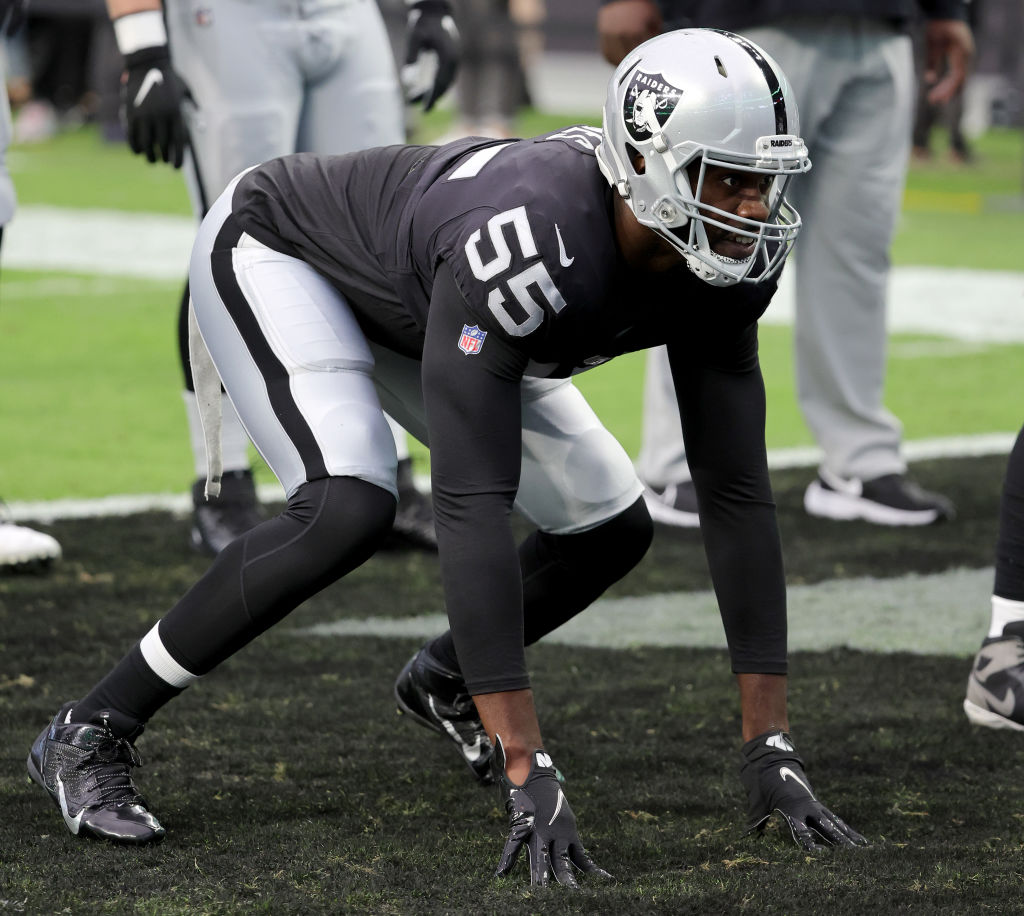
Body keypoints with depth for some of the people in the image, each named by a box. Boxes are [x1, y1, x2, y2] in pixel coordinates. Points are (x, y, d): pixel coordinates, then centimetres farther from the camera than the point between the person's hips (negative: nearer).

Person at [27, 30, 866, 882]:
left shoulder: (721, 263, -24)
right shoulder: (529, 245, -46)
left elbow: (737, 491, -18)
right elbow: (473, 506, -49)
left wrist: (770, 746, -21)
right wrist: (527, 775, -50)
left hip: (410, 300, 8)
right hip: (276, 249, -7)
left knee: (612, 528, 1)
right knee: (348, 508, -32)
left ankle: (444, 681, 30)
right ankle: (91, 732, -17)